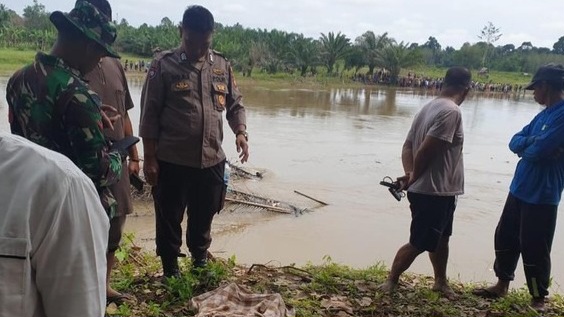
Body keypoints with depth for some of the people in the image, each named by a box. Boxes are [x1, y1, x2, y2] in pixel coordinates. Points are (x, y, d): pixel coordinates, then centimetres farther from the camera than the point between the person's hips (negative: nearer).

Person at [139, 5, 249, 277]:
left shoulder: (222, 66, 6)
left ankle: (200, 261, 41)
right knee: (169, 219, 11)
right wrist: (149, 158, -8)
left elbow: (235, 105, 13)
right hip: (172, 161, -3)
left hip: (212, 160, 4)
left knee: (203, 217, 19)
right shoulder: (164, 65, -6)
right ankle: (170, 270, 30)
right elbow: (150, 115, -6)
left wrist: (240, 132, -7)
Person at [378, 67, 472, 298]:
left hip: (440, 191, 10)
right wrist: (414, 179, -10)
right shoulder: (451, 111, -21)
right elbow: (425, 150, -26)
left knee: (441, 237, 23)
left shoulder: (430, 107, 9)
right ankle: (391, 281, 17)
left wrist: (409, 173, -8)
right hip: (433, 192, -10)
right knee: (419, 243, 2)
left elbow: (408, 145, 4)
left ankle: (441, 281, 39)